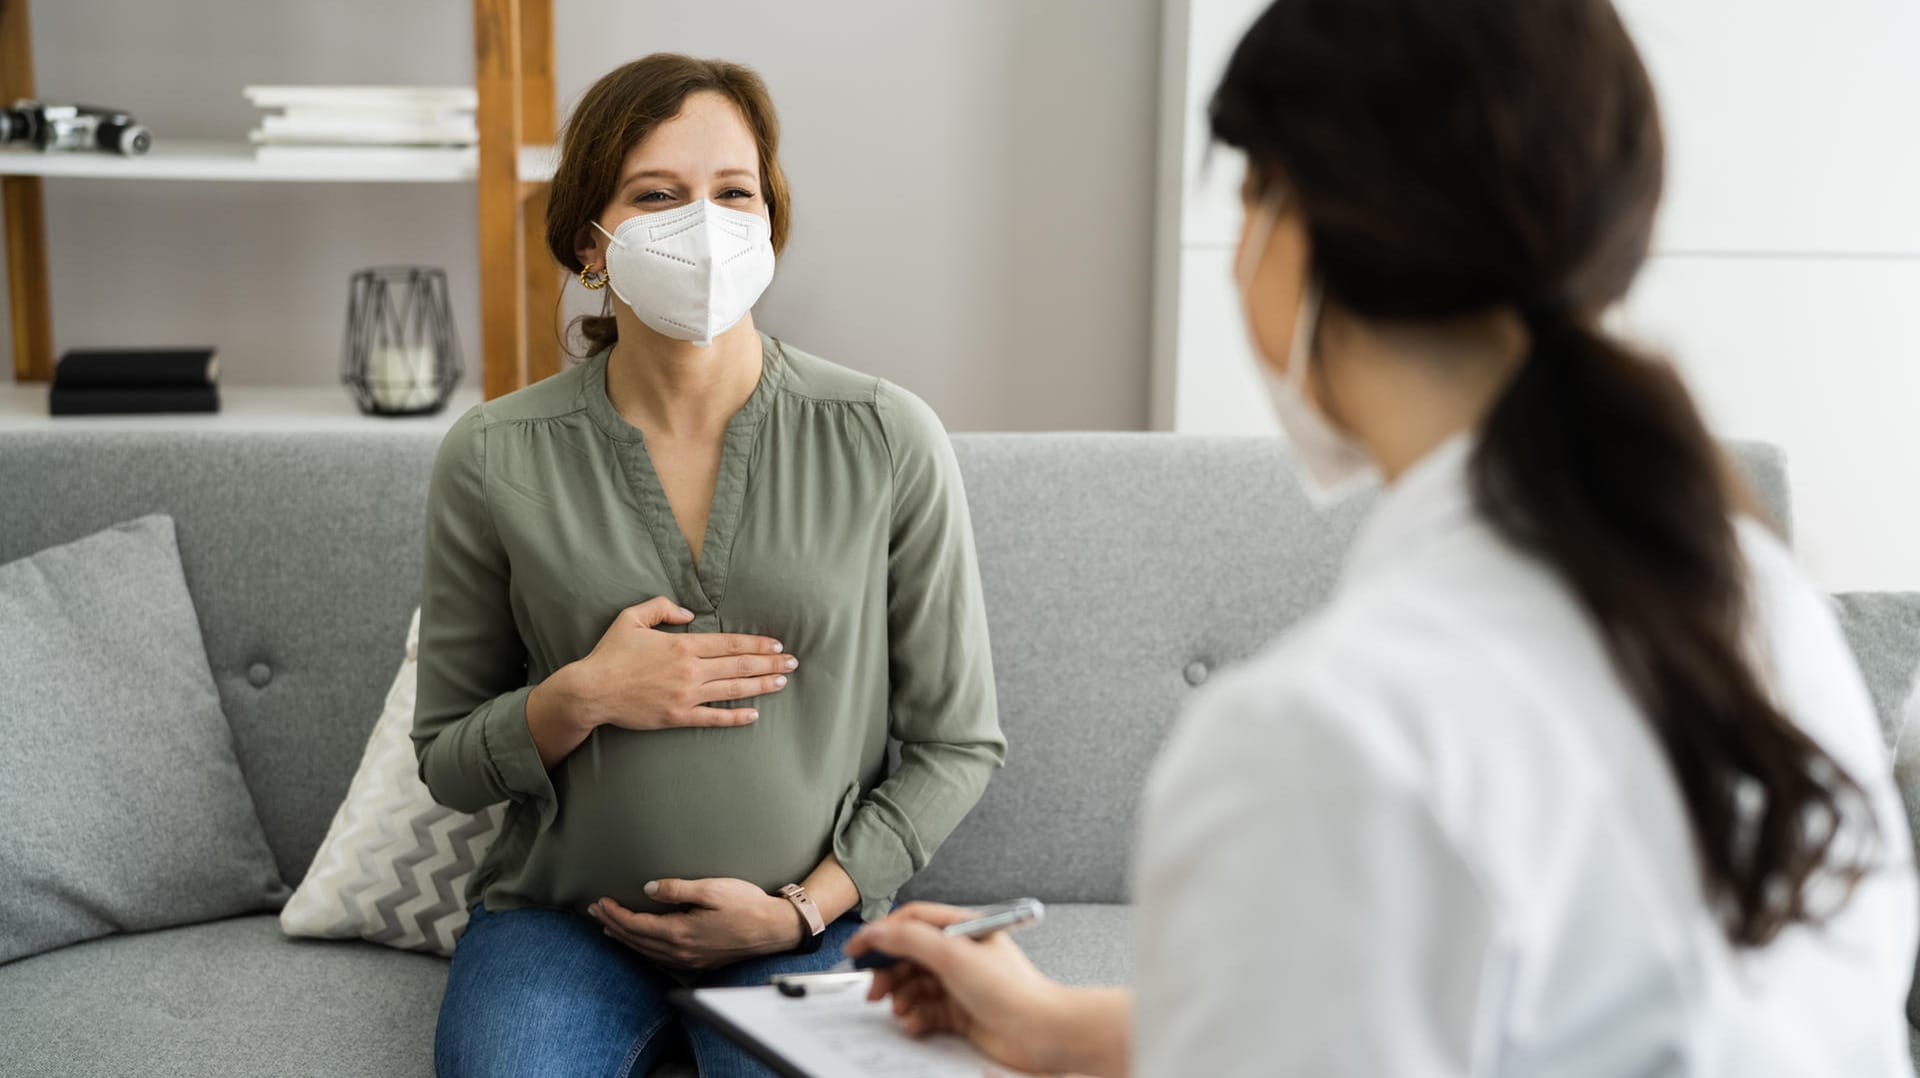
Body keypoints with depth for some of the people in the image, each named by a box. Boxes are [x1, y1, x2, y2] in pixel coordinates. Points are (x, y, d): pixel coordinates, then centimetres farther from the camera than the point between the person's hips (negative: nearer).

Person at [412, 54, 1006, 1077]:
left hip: (807, 919, -1)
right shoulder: (492, 458, -3)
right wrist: (580, 699, -14)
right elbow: (447, 761, 6)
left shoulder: (890, 442, -5)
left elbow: (956, 742, 2)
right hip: (559, 912, 1)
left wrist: (801, 908, -7)